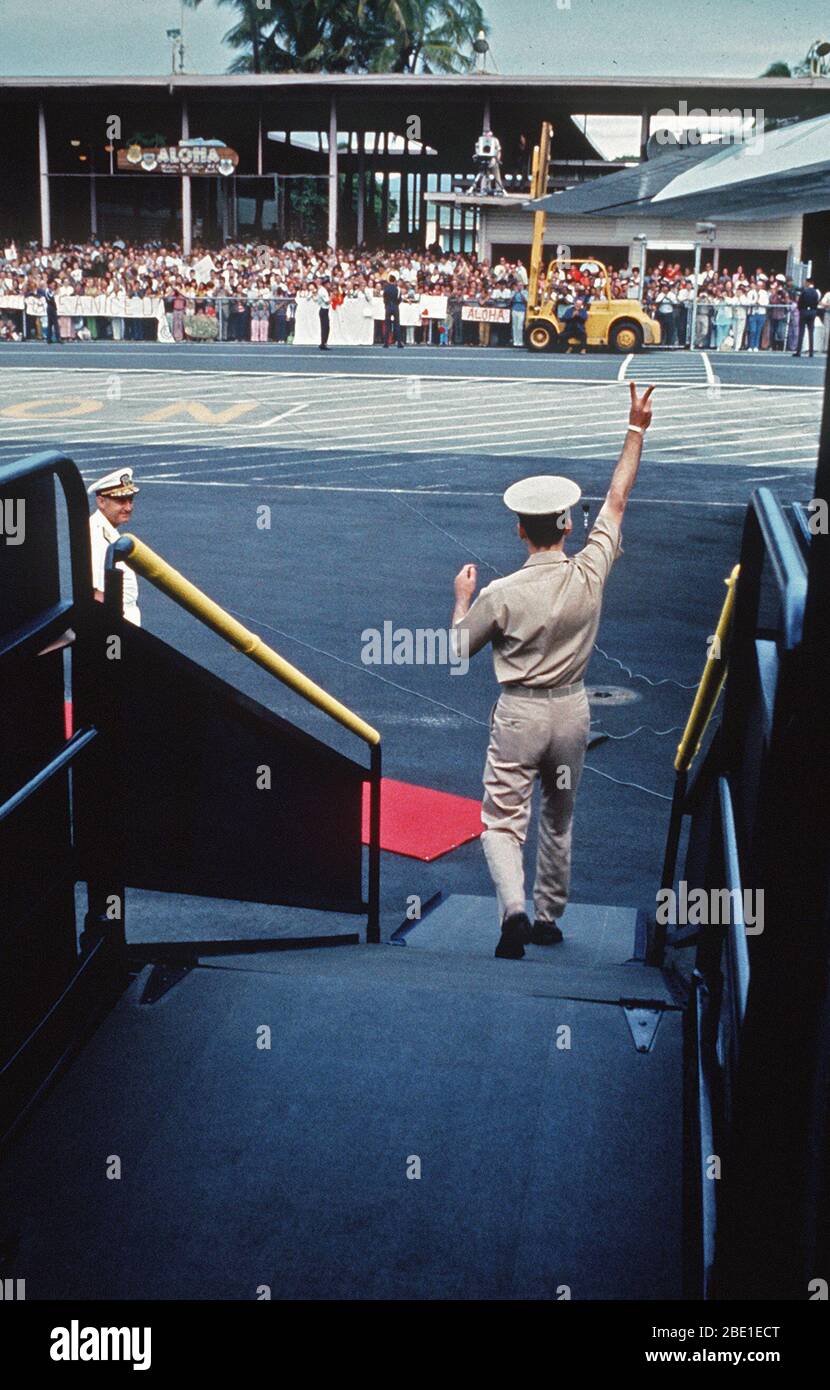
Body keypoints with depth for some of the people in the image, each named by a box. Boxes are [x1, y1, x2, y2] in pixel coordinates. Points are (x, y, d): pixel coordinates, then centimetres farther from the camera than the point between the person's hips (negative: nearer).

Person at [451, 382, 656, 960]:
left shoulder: (501, 594, -16)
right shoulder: (590, 573, -9)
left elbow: (458, 651, -1)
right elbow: (617, 499, 2)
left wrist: (463, 598, 14)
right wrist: (637, 429, 8)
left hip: (520, 713, -3)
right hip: (573, 711, 4)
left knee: (503, 819, 4)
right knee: (559, 820, 19)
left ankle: (514, 908, -18)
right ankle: (550, 919, 30)